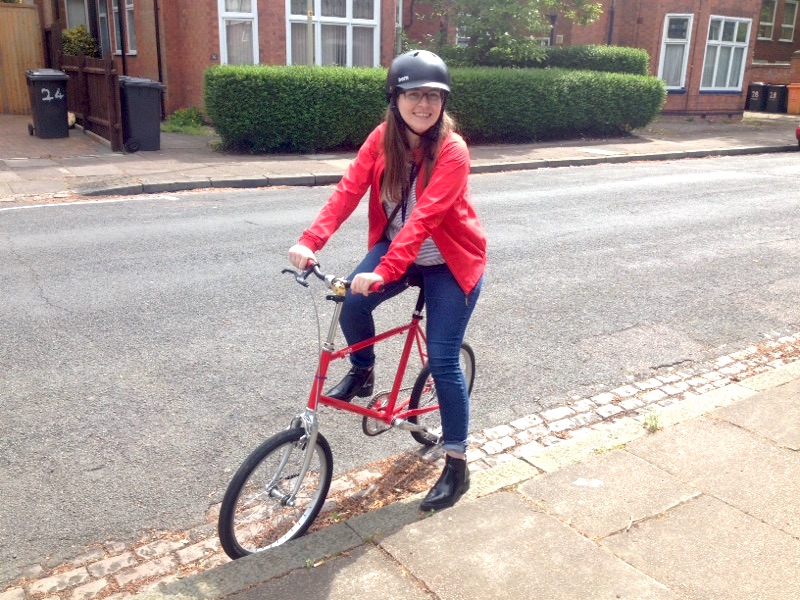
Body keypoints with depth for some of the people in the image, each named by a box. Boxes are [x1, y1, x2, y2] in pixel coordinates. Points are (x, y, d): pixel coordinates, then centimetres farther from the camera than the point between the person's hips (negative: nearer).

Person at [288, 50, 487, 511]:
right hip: (395, 249, 4)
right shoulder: (382, 139, -8)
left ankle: (457, 465, 9)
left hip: (449, 262, -4)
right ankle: (363, 371, 9)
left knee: (443, 361, -7)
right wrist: (311, 240, -34)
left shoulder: (452, 150, -23)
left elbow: (424, 217, -34)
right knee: (351, 303, -24)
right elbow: (348, 190, -19)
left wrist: (383, 272, -45)